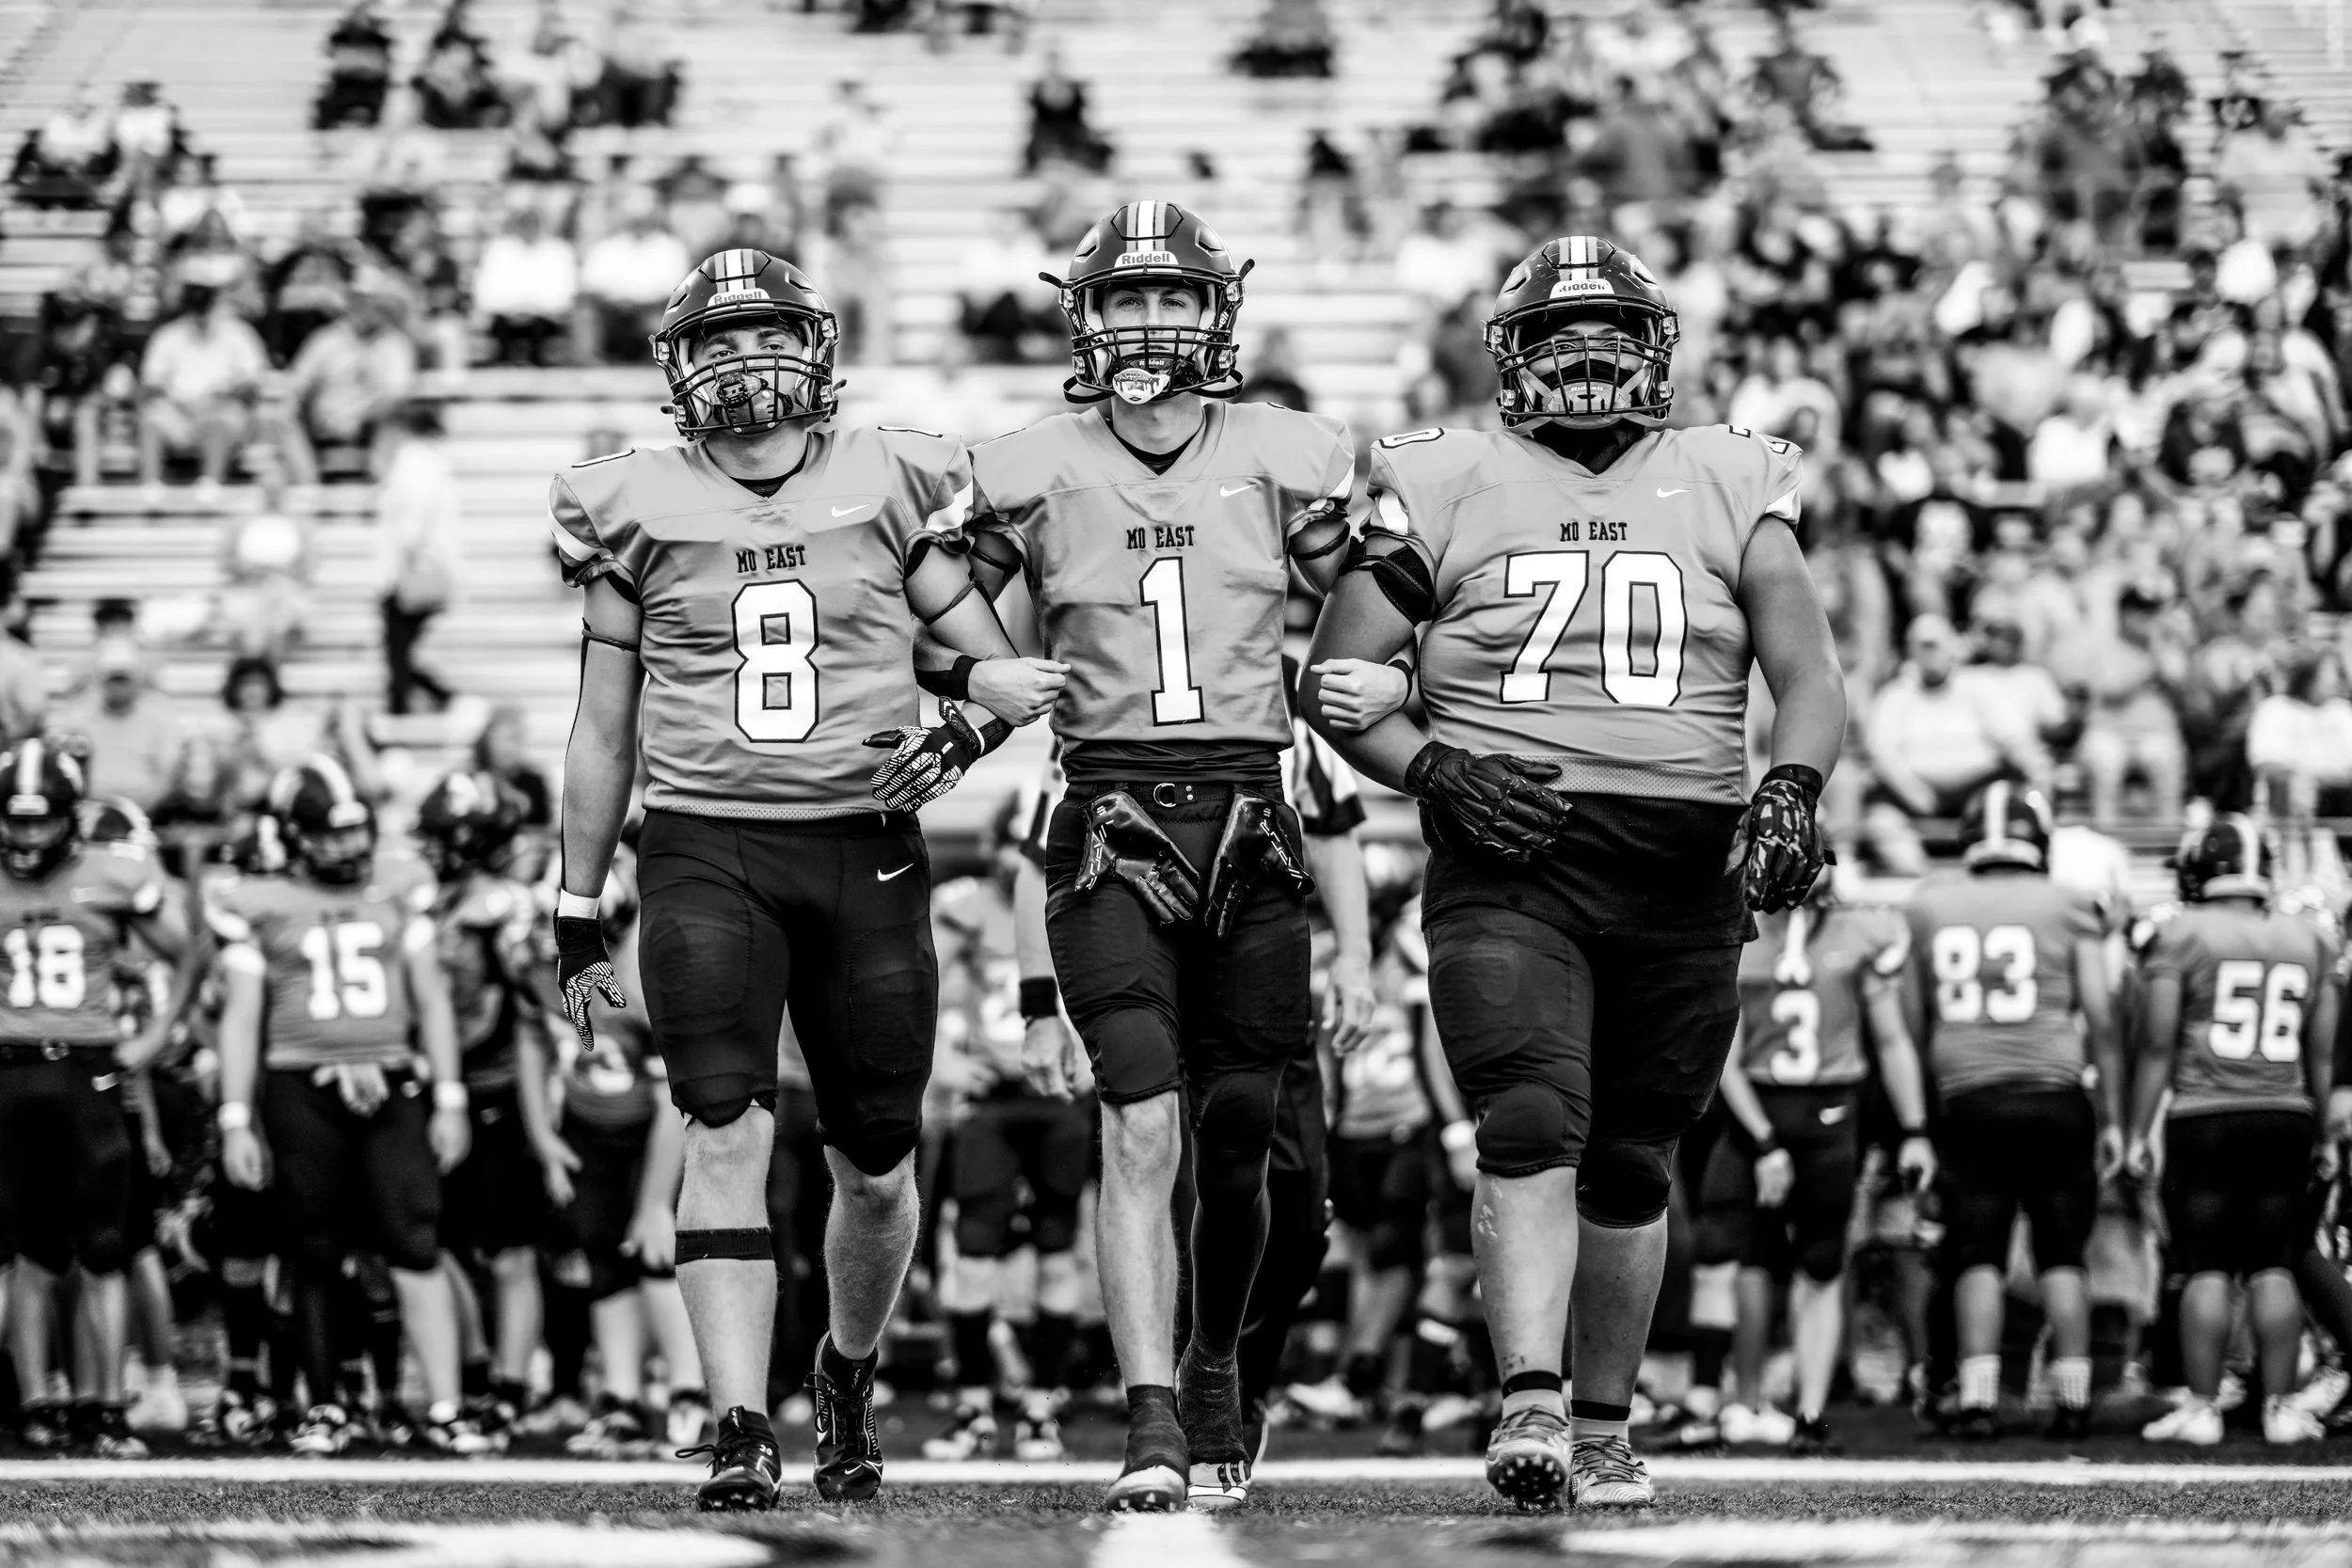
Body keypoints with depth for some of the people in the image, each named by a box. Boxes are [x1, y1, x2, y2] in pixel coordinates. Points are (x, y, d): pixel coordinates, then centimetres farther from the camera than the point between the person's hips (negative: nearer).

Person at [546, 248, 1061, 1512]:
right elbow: (603, 735, 12)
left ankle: (849, 1374, 35)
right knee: (729, 1131, -16)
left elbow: (1007, 667, 10)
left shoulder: (891, 487, 5)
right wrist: (576, 921, 13)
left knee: (875, 1165, 7)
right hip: (705, 852, -1)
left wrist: (965, 734, -13)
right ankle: (742, 1434, -19)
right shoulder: (638, 509, 5)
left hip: (867, 853, 1)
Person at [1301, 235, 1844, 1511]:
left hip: (1681, 868, 2)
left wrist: (1790, 788, -17)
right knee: (1532, 1127, -21)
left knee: (1629, 1166, 10)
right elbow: (1335, 678, 6)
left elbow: (1807, 675, 3)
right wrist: (1435, 770, -11)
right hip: (1508, 861, -2)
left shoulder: (1730, 492, 10)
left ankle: (1604, 1430, 23)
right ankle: (1529, 1406, -28)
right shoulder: (1445, 489, 6)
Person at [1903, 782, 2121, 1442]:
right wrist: (2112, 1119, 7)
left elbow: (1915, 1023, 14)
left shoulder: (1928, 906, 8)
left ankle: (1979, 1398, -7)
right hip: (2053, 1092, -1)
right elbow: (2100, 1021, 1)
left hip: (1965, 1097, 1)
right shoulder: (2069, 908, 2)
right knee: (2062, 1254, 7)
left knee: (1977, 1255, 3)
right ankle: (2073, 1398, 5)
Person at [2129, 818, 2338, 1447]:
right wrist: (2324, 1136, 21)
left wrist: (2139, 1132, -1)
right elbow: (2323, 1054, 13)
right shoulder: (2307, 941, 10)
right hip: (2285, 1117, 4)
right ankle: (2281, 1407, 6)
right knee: (2273, 1268, 7)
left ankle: (2201, 1408, 0)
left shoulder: (2182, 935, -4)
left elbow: (2157, 1044, -5)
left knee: (2207, 1270, -1)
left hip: (2203, 1118, -4)